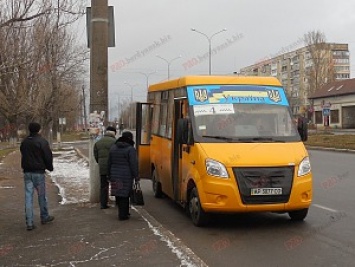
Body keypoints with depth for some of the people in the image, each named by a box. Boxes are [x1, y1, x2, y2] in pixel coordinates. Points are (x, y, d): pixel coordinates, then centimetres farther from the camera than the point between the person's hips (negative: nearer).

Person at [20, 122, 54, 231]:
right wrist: (50, 167, 6)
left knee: (28, 196, 2)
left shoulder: (24, 142, 8)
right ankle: (44, 217, 24)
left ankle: (29, 222, -1)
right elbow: (48, 156, -9)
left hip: (27, 172, 5)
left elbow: (23, 156, 14)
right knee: (41, 195, 10)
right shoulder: (42, 141, -10)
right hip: (38, 172, -4)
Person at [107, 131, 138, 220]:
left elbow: (109, 163, 13)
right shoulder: (131, 149, -10)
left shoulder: (113, 148, 9)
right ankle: (123, 215, 4)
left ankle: (124, 212, 25)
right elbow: (133, 164, -15)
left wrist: (110, 175, 20)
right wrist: (136, 176, -9)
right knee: (124, 195, 0)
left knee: (118, 194, 14)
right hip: (126, 176, -6)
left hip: (115, 175, 6)